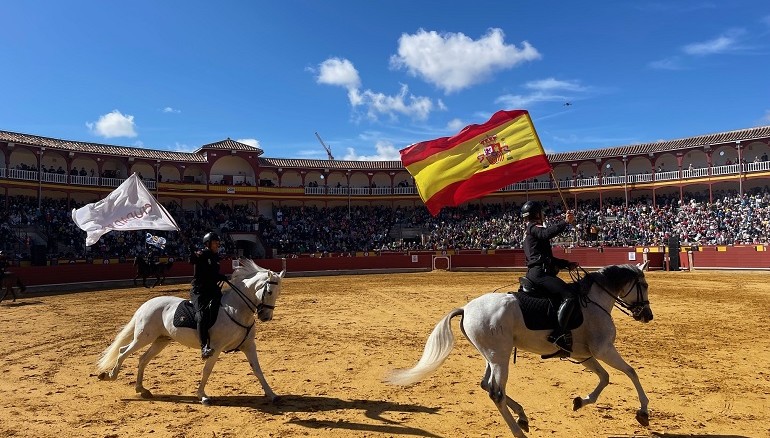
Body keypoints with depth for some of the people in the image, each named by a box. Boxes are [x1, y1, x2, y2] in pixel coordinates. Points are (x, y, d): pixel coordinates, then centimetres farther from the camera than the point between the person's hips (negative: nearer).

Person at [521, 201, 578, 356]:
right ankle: (558, 335, -35)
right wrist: (565, 222, -28)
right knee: (569, 296, -24)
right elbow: (548, 233, -27)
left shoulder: (530, 231, 29)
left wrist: (567, 264, 22)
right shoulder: (534, 227, 0)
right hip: (540, 273, -11)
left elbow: (548, 257, 29)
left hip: (535, 272, 11)